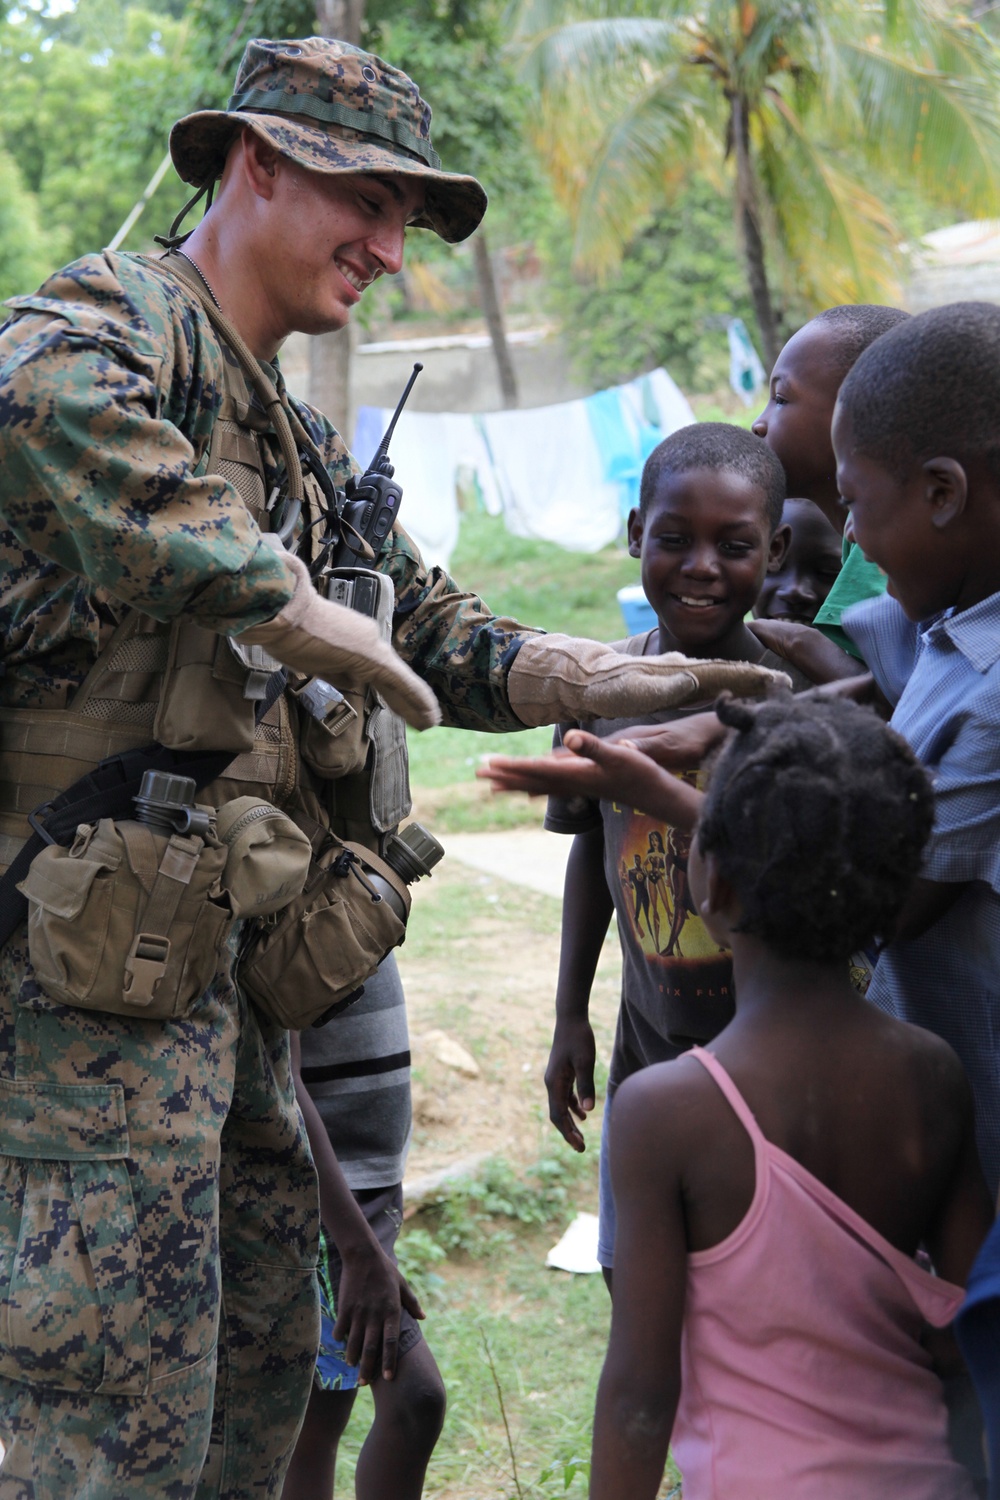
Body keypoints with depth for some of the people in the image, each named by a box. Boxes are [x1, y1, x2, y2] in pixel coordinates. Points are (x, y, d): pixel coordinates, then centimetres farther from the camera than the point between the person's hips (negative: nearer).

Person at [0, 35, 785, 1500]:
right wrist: (292, 608, -30)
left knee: (261, 1360, 17)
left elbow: (438, 638, 26)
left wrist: (633, 682, 9)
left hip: (219, 956, 10)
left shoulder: (305, 447, 23)